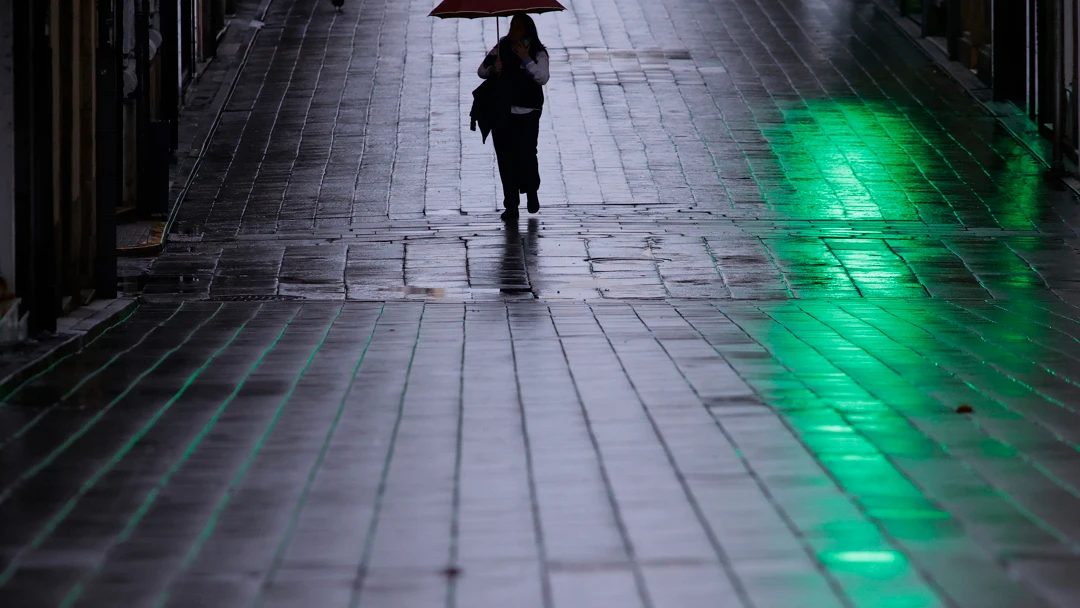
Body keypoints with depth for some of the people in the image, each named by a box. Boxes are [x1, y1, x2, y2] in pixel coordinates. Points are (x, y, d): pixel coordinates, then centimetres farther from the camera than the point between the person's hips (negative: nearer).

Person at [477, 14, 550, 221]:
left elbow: (542, 78, -16)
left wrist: (526, 60, -22)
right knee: (505, 157, 0)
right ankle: (511, 205, 5)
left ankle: (532, 192, 20)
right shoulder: (501, 48, 6)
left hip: (527, 112, -3)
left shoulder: (537, 52, -3)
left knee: (526, 154, -10)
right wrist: (492, 69, -14)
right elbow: (481, 71, 7)